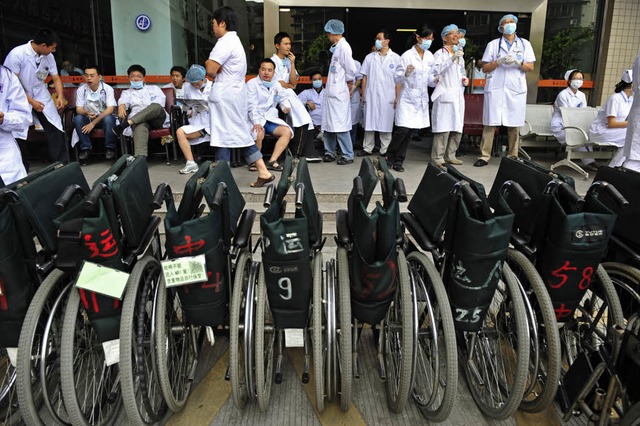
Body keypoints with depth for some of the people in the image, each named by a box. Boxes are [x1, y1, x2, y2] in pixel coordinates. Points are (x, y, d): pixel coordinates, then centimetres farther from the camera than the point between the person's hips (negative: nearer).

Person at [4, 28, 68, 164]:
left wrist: (60, 96, -13)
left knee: (57, 130, -1)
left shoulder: (48, 56, -8)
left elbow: (56, 78, 4)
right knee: (19, 135, -6)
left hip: (42, 96, 4)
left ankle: (61, 164, 10)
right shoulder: (17, 54, -21)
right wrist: (31, 101, -20)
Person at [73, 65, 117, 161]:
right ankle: (85, 148, -17)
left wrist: (93, 123, -24)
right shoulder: (81, 89, -3)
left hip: (104, 117, -2)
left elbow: (110, 109, -19)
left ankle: (110, 148, -19)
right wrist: (86, 113, -31)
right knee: (77, 118, -28)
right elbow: (78, 109, -5)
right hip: (88, 118, 3)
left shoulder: (107, 89, -11)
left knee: (108, 118, -35)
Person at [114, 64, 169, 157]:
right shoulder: (127, 93, 31)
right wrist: (121, 106, -21)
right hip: (139, 120, 0)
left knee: (156, 107, -37)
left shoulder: (154, 88, 30)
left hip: (157, 118, 1)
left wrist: (150, 110, -12)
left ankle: (125, 124, -43)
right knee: (140, 126, -40)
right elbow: (123, 101, 7)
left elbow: (160, 99, 9)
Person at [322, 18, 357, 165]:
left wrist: (348, 86, -4)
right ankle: (329, 153, 22)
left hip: (339, 94, -9)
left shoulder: (343, 47, -11)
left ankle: (348, 156, 3)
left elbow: (351, 70, -17)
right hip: (331, 92, 9)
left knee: (340, 126, -6)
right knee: (328, 124, 12)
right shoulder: (336, 47, 16)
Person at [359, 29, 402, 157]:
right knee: (369, 122, 5)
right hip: (371, 96, 2)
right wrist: (363, 95, 5)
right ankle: (368, 148, 14)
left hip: (388, 97, -2)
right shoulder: (370, 57, 9)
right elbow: (365, 77, 10)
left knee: (386, 124, 2)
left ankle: (385, 150, 10)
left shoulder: (396, 58, 2)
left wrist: (397, 97, -5)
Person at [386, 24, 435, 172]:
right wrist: (406, 73, -27)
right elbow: (398, 79, -7)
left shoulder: (430, 56, 9)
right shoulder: (407, 56, -7)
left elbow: (429, 79, 14)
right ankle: (389, 156, 8)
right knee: (403, 129, -12)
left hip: (421, 99, 5)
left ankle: (398, 161, 15)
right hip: (408, 98, -5)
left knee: (408, 132, 6)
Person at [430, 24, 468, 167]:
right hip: (445, 95, -7)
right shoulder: (439, 54, 0)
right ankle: (438, 157, -8)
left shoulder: (460, 54, 22)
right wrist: (452, 58, -22)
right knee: (443, 128, -13)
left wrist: (465, 79, 11)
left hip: (458, 95, 8)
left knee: (457, 128, 6)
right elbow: (436, 71, -16)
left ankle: (450, 155, 14)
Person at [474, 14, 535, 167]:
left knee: (514, 124, 0)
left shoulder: (525, 44, 14)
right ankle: (484, 156, -3)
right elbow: (485, 68, 6)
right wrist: (499, 61, -10)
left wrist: (518, 63, -11)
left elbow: (531, 67, 7)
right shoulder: (493, 44, 11)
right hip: (495, 88, -1)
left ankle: (513, 157, 7)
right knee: (490, 123, -6)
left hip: (516, 89, 1)